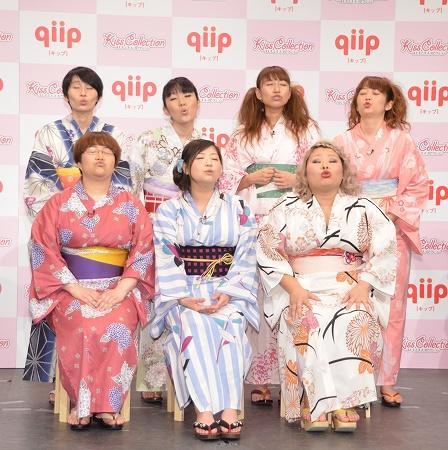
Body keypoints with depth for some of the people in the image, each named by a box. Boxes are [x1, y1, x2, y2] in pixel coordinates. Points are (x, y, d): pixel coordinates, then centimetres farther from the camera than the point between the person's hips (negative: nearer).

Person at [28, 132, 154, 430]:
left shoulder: (131, 205, 11)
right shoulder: (59, 204, 9)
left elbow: (145, 249, 3)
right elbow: (42, 248, 0)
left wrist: (121, 289, -12)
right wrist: (75, 287, -12)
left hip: (118, 289, 1)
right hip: (70, 288, 0)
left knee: (117, 328, -32)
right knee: (83, 328, -32)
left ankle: (107, 404, -19)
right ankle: (81, 402, -16)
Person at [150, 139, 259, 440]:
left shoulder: (238, 209, 11)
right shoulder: (169, 210, 9)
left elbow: (246, 257, 3)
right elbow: (166, 259, -1)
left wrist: (227, 293, -13)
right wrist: (183, 297, -16)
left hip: (227, 292, 1)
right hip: (183, 293, -1)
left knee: (231, 324, -32)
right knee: (194, 325, -33)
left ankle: (230, 411, -41)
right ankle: (205, 412, -41)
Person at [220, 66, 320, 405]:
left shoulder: (307, 129, 11)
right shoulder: (243, 135, 15)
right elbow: (227, 180, 12)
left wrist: (296, 180, -8)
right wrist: (251, 178, -5)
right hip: (254, 222, 1)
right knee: (257, 297, -4)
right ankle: (261, 380, 2)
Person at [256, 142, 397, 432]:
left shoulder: (364, 210, 12)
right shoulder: (287, 209, 11)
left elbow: (384, 253, 5)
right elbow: (269, 252, 4)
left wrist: (363, 286, -11)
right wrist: (293, 288, -11)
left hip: (351, 291, 0)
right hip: (303, 290, 0)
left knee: (355, 322, -34)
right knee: (308, 323, -34)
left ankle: (345, 403, -31)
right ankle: (314, 404, -31)